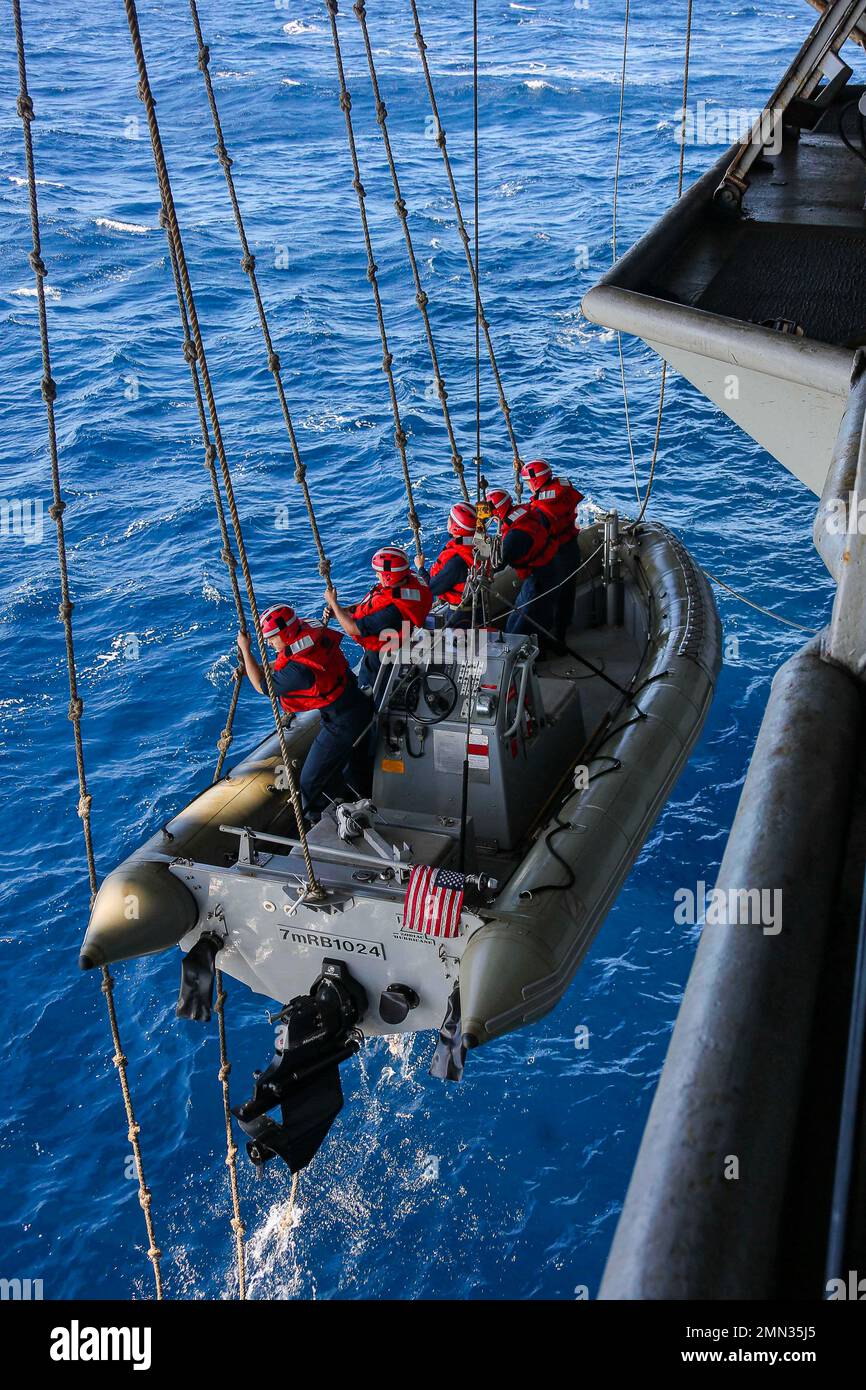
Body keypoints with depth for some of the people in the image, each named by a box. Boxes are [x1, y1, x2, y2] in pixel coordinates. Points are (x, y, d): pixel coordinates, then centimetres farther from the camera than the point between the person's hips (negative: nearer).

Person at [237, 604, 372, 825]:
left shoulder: (298, 669, -31)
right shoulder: (317, 636, -6)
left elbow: (262, 686, -12)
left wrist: (245, 649, -6)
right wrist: (249, 668, 12)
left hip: (342, 726, -9)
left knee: (312, 781, 8)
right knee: (357, 769, 28)